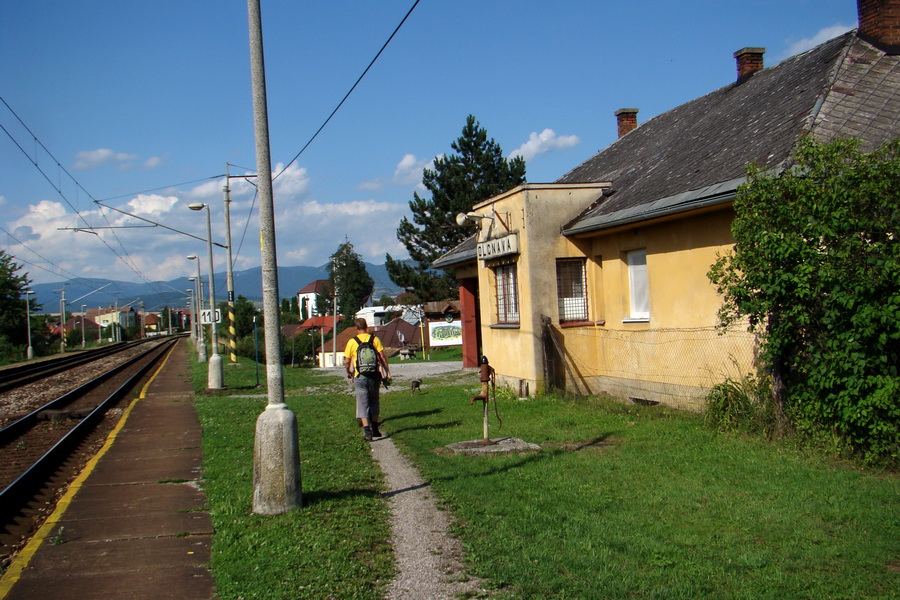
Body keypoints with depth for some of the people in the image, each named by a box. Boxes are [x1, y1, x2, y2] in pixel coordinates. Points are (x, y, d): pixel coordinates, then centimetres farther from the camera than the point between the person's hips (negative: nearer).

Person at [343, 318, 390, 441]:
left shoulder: (352, 341, 0)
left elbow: (346, 361, 2)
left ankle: (366, 429, -12)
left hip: (360, 376, -1)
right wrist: (387, 371, -1)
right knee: (374, 401, 16)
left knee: (362, 403, 1)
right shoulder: (375, 339, 1)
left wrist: (349, 373, 19)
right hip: (374, 375, 2)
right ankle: (375, 429, 22)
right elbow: (382, 357, -5)